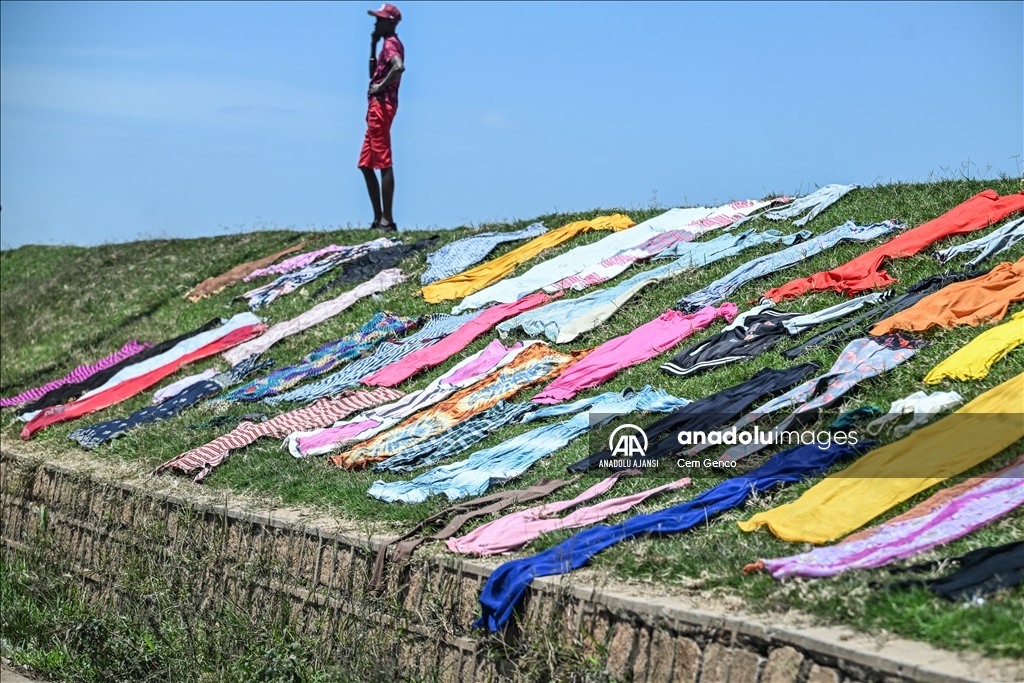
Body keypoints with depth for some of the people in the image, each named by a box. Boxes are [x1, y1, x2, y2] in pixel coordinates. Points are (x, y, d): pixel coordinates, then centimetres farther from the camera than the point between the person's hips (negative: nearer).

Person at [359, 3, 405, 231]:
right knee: (366, 164, 12)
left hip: (381, 106, -11)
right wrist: (373, 46, 19)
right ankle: (378, 218, 10)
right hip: (377, 106, 11)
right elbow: (375, 74, 27)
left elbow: (399, 67, -30)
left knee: (383, 163, -12)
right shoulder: (388, 44, 21)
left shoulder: (391, 44, -10)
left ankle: (387, 220, -14)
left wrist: (380, 87, -21)